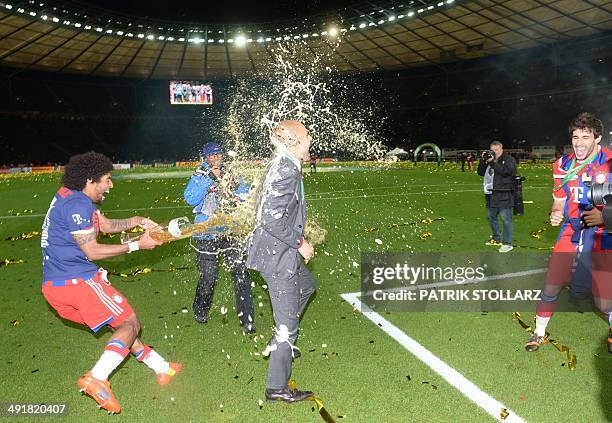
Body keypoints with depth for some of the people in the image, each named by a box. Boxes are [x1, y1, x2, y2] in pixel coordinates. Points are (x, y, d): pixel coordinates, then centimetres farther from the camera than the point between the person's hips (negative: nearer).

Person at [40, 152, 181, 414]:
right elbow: (91, 251, -17)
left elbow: (105, 225, 24)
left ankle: (161, 368, 26)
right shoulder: (77, 203, -17)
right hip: (78, 281, -10)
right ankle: (97, 379, -14)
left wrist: (137, 221, 10)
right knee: (130, 324, -1)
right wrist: (137, 245, -12)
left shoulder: (74, 198, 16)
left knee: (120, 323, 17)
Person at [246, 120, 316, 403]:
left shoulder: (279, 165, 9)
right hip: (277, 255, -10)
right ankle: (277, 388, 16)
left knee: (306, 285, 32)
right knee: (287, 323, 2)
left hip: (273, 250, 10)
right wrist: (300, 243, -16)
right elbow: (273, 219, -27)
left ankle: (279, 343, 38)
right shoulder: (288, 170, -21)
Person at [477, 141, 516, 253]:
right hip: (492, 195, 8)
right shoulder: (489, 159, 16)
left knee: (506, 218, -8)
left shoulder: (509, 159, -3)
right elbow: (480, 172, 12)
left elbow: (506, 171, -20)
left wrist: (493, 163, -20)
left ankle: (507, 243, -4)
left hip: (504, 195, -7)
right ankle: (496, 239, 33)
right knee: (491, 217, 17)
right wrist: (482, 161, -2)